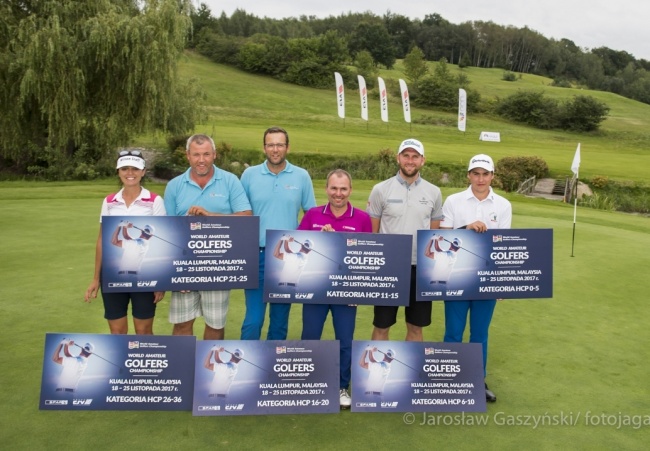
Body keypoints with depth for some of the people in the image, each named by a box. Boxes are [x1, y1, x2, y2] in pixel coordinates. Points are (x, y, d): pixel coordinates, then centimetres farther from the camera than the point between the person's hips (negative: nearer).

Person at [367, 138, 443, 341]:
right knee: (382, 326, 7)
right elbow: (371, 232, 1)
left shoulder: (434, 192, 4)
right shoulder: (381, 190, -3)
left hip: (421, 267, 2)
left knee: (416, 327, 13)